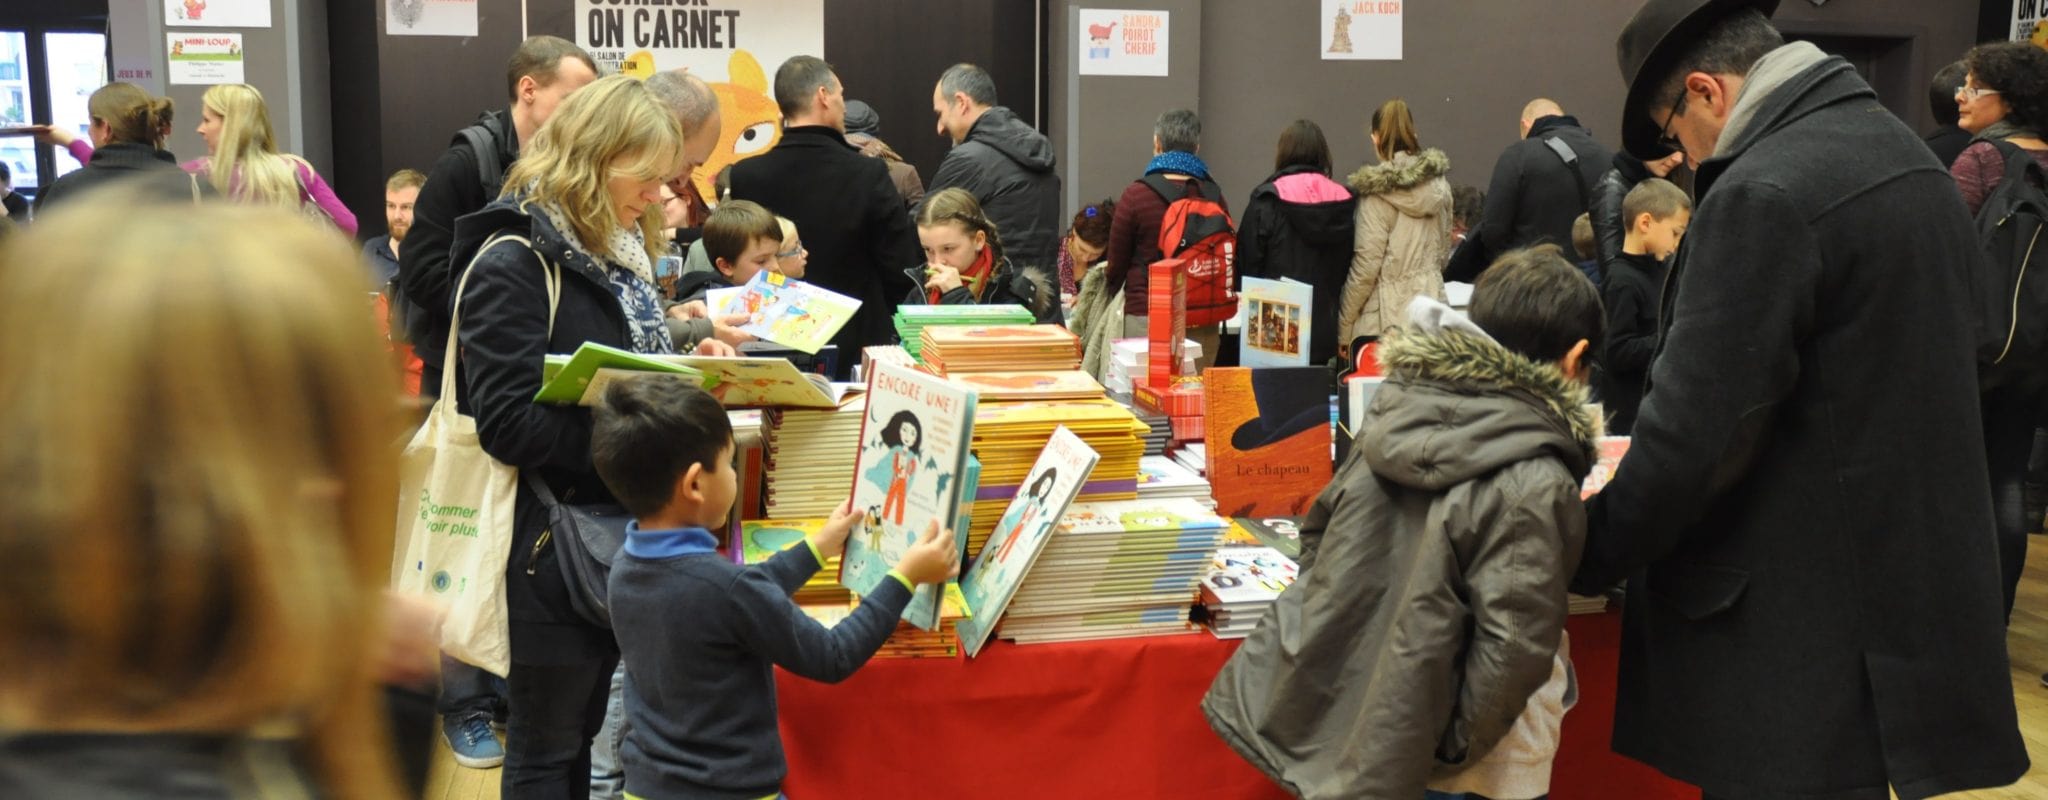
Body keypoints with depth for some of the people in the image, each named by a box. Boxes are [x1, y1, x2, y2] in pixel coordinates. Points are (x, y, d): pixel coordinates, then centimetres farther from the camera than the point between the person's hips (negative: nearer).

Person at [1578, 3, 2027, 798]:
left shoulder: (1763, 195, -20)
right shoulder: (1902, 150, 10)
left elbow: (1694, 429, -21)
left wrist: (1587, 556, -7)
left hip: (1800, 611, -9)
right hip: (1909, 576, 9)